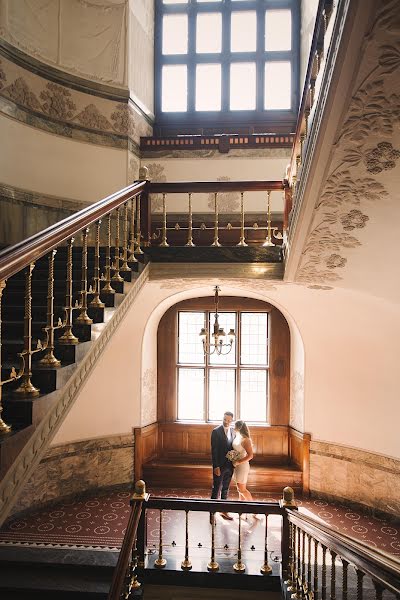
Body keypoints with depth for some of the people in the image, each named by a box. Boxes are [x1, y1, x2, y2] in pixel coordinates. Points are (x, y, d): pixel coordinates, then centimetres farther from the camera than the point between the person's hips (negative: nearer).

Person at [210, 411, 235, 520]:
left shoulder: (233, 431, 6)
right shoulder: (216, 431, -11)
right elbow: (214, 450, -13)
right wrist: (216, 466, -16)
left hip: (229, 465, 5)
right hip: (219, 466, -5)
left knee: (225, 489, 16)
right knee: (216, 489, 1)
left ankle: (223, 511, 28)